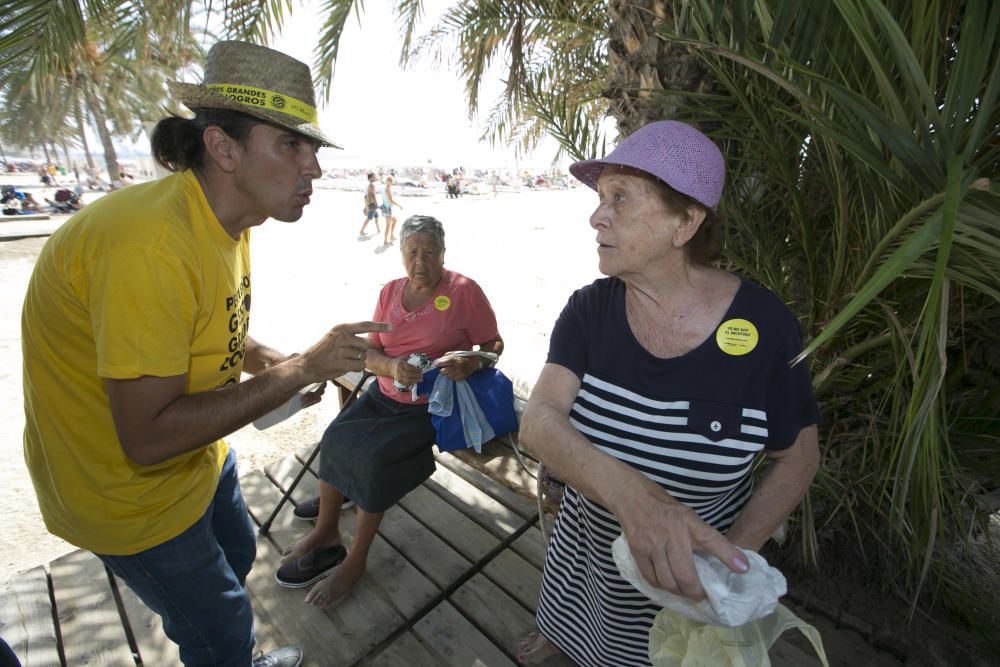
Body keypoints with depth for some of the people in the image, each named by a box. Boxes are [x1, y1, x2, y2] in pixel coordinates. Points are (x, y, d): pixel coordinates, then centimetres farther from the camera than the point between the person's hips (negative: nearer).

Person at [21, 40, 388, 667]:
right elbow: (148, 437, -32)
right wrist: (302, 368, -30)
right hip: (131, 486, -8)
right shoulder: (151, 245, -34)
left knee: (237, 557, 30)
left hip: (201, 452, 9)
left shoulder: (226, 220, -5)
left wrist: (272, 360, -11)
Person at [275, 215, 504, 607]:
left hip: (434, 404, -6)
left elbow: (494, 345, -8)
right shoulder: (391, 292, 5)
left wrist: (469, 365, -29)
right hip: (386, 394, 6)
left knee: (376, 455, -20)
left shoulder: (464, 291, -10)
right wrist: (392, 367, -20)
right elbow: (370, 353, 2)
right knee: (335, 437, -6)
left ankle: (355, 561, 2)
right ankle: (326, 532, 17)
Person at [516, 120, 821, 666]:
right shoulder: (589, 309, -18)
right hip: (589, 532, 3)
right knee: (577, 619, 33)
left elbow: (798, 457, -10)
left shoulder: (763, 324, -23)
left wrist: (733, 554, -22)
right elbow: (537, 421, -29)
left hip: (689, 576, -2)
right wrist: (631, 493, -47)